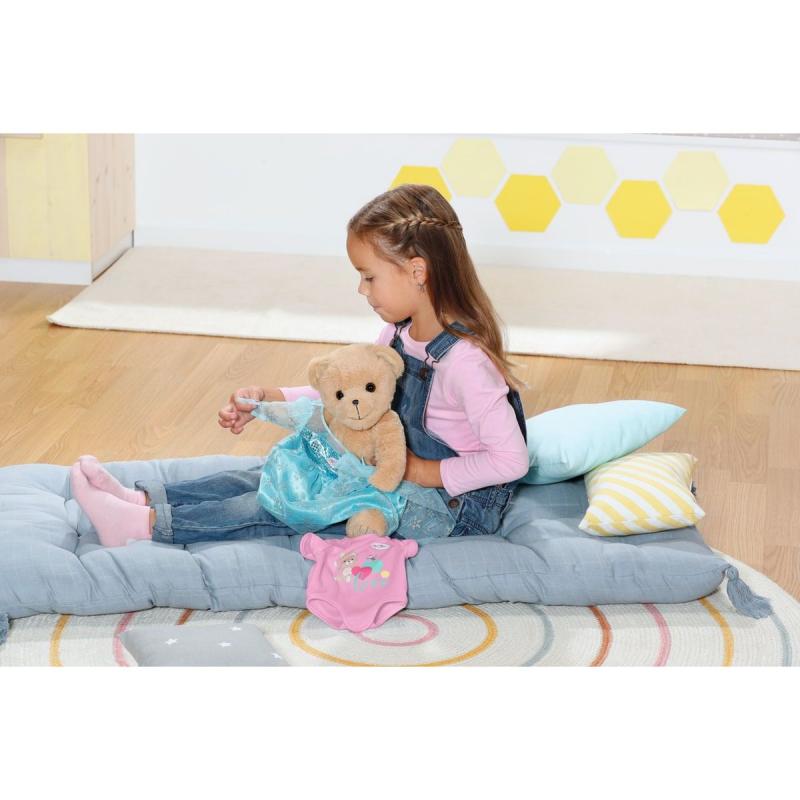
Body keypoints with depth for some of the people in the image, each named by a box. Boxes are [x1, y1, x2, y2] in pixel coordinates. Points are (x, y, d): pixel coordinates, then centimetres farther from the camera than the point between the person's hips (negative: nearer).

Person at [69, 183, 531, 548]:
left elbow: (510, 461, -28)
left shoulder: (463, 360, -28)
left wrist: (423, 471, -22)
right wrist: (268, 400, 1)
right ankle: (143, 500, -1)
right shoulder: (400, 334, 2)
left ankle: (147, 524, -14)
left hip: (457, 505, -9)